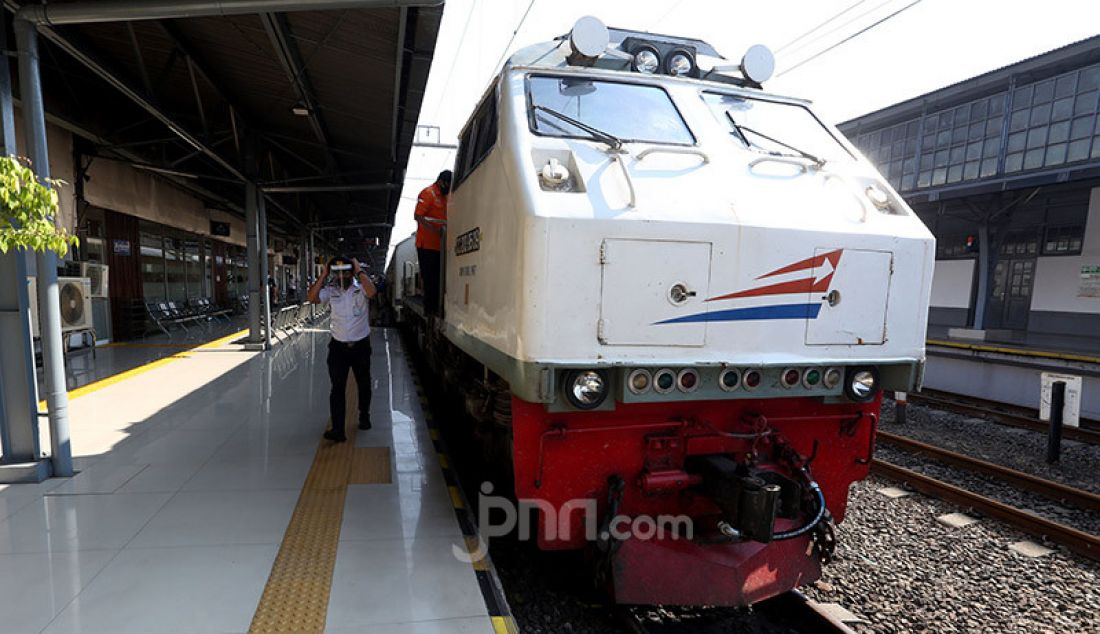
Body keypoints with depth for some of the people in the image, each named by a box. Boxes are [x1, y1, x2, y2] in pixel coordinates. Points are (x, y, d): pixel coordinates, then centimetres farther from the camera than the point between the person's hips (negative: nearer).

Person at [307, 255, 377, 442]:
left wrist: (360, 271, -21)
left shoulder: (360, 288, -7)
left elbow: (372, 292, -29)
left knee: (364, 385, 16)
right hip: (338, 346, 1)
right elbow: (312, 298, -13)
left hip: (361, 345, -1)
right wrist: (323, 275, -12)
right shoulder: (331, 291, 1)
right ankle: (338, 429, -7)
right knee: (337, 388, -6)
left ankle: (364, 416, 40)